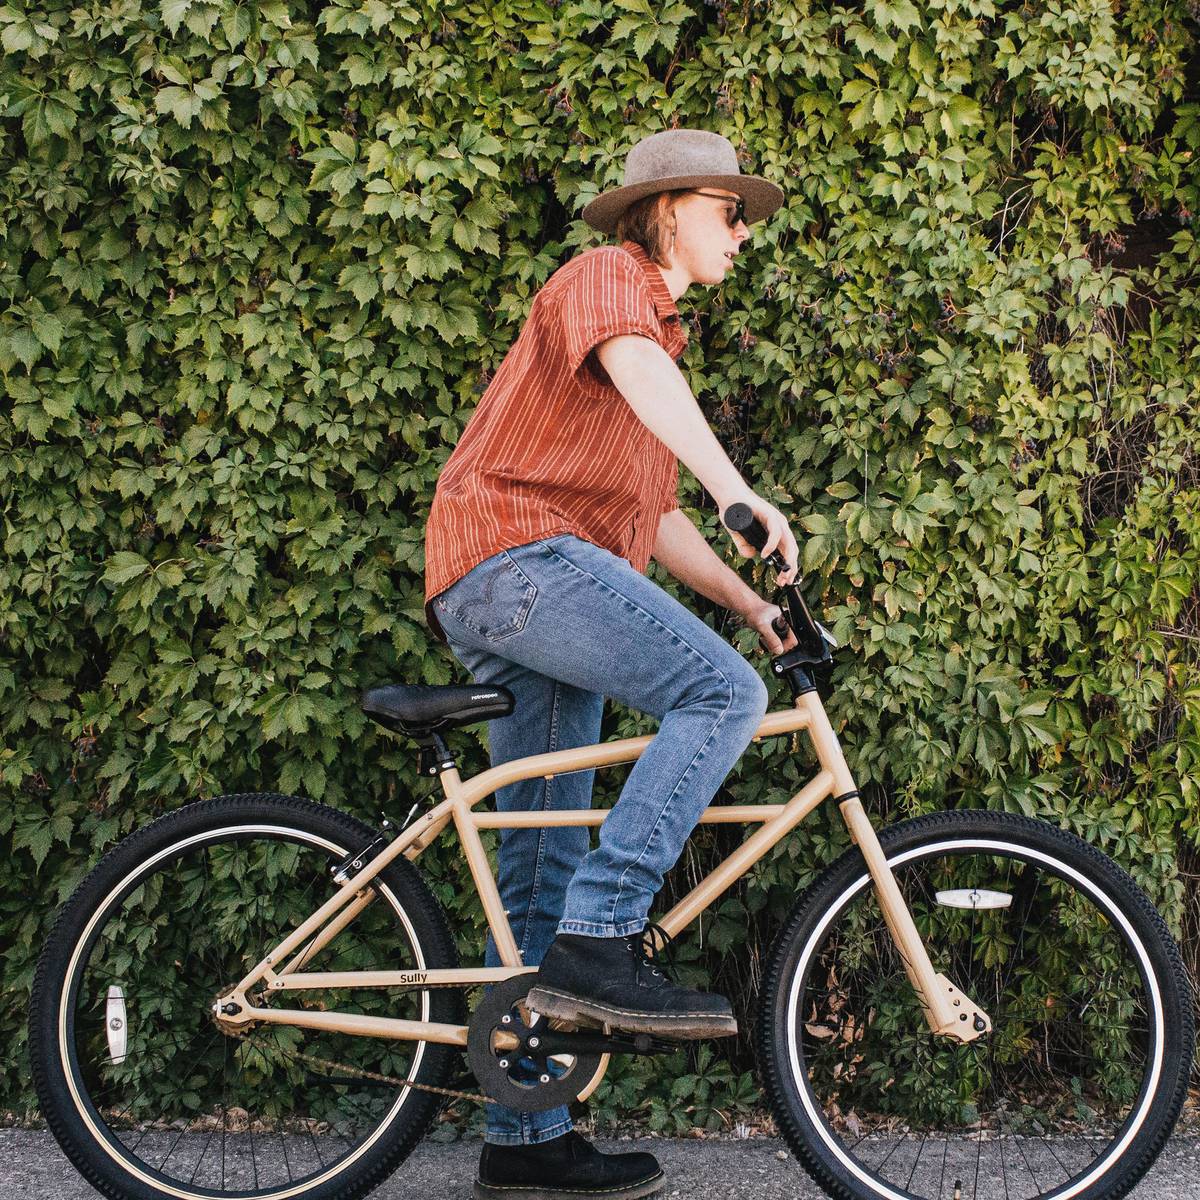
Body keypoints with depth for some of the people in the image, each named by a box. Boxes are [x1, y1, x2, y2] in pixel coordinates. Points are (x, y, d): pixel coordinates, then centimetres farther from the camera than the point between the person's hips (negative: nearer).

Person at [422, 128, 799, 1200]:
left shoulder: (663, 336, 31)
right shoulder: (606, 276, 1)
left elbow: (655, 521, 28)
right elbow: (633, 367, -23)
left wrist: (755, 605, 16)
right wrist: (741, 492, -36)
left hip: (547, 589, 10)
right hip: (513, 549, -10)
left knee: (542, 872, 7)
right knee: (721, 691, -25)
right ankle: (598, 940, -26)